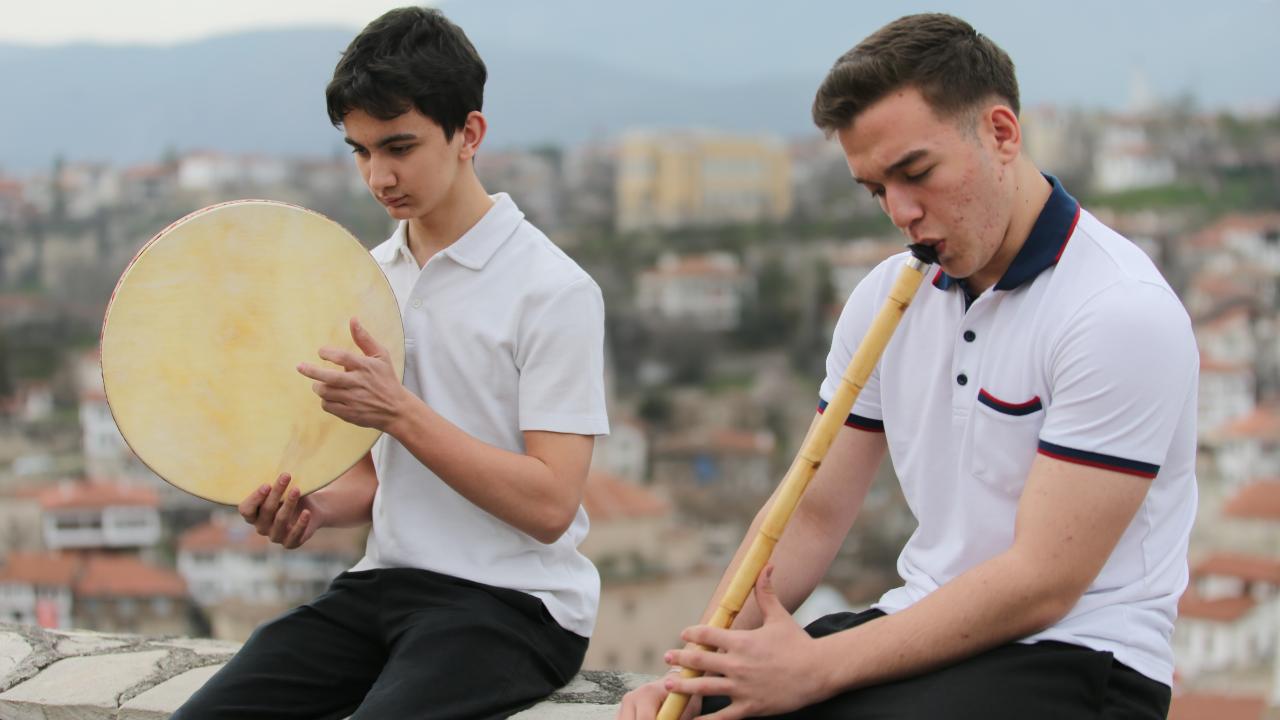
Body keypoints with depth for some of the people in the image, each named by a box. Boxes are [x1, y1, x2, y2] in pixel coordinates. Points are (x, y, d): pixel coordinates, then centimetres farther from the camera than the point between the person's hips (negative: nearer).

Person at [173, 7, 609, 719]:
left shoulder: (554, 291, -10)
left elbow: (548, 507, -15)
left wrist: (400, 411, -21)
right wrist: (317, 507, -4)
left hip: (515, 602, -6)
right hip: (385, 581, 6)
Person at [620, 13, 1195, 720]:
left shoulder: (1122, 310, -16)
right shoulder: (887, 295, 7)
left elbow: (1040, 583, -20)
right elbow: (814, 513, 9)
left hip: (1071, 655, -6)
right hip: (923, 630, 7)